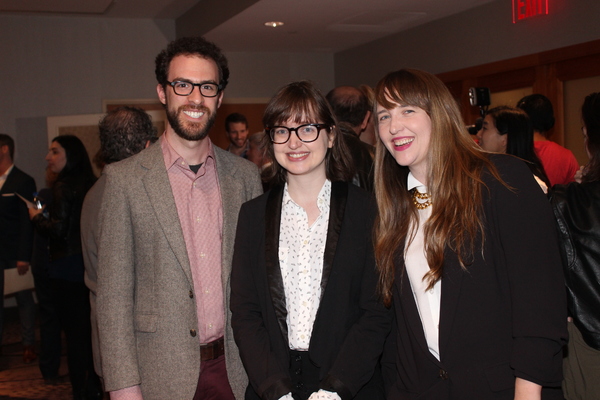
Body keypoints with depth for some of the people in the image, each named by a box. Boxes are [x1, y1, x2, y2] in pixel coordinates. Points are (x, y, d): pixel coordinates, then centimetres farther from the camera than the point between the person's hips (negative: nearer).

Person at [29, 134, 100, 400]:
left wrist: (36, 217, -1)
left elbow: (58, 229, -19)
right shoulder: (91, 184, 9)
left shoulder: (63, 186, -14)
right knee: (89, 329, 16)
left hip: (68, 267, -8)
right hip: (90, 266, 8)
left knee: (74, 332, 1)